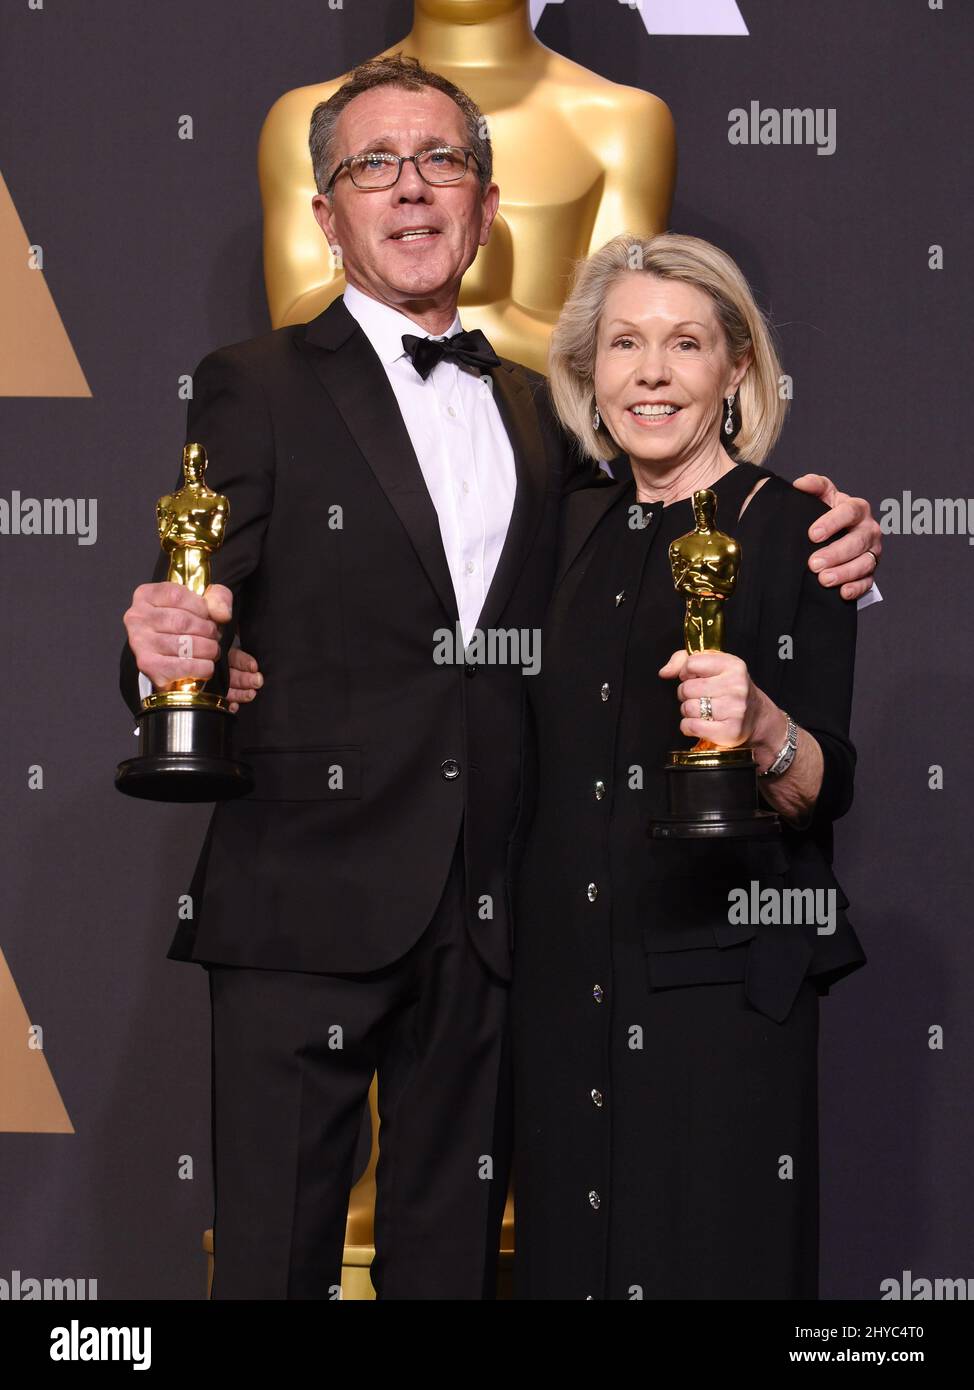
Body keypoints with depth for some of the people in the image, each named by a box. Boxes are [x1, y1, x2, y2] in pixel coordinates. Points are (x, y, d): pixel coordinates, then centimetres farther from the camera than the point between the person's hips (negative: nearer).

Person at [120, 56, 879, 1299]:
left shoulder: (538, 413, 16)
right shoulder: (257, 388, 1)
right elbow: (197, 616, -5)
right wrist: (169, 652, -30)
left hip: (488, 918, 5)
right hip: (310, 903, -4)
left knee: (451, 1255, 13)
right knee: (278, 1256, -1)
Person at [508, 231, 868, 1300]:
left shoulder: (791, 530, -6)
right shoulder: (575, 527, 9)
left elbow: (827, 790, -10)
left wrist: (762, 730, -29)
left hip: (717, 978, -5)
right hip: (565, 971, 5)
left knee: (712, 1253, 1)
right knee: (569, 1251, 12)